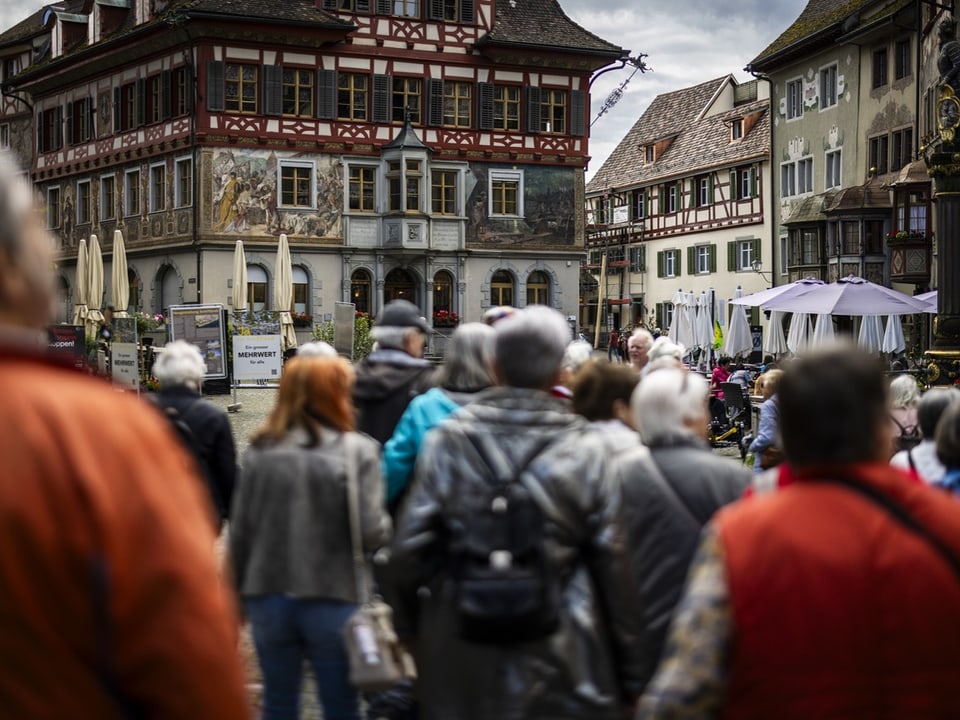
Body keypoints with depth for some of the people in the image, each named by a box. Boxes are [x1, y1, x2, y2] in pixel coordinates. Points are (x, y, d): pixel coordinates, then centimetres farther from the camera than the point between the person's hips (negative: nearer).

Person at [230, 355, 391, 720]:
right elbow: (372, 533, -16)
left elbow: (240, 532, 1)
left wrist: (237, 593, 13)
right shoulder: (357, 451, -11)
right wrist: (385, 526, 7)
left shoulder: (260, 451, -2)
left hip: (269, 598, 3)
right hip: (334, 600, -3)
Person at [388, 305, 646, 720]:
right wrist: (628, 676, 5)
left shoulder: (447, 440, -5)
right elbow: (614, 565, -5)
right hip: (564, 670, -1)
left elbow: (408, 550, -4)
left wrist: (410, 627, 14)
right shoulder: (584, 451, -7)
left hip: (462, 657, 1)